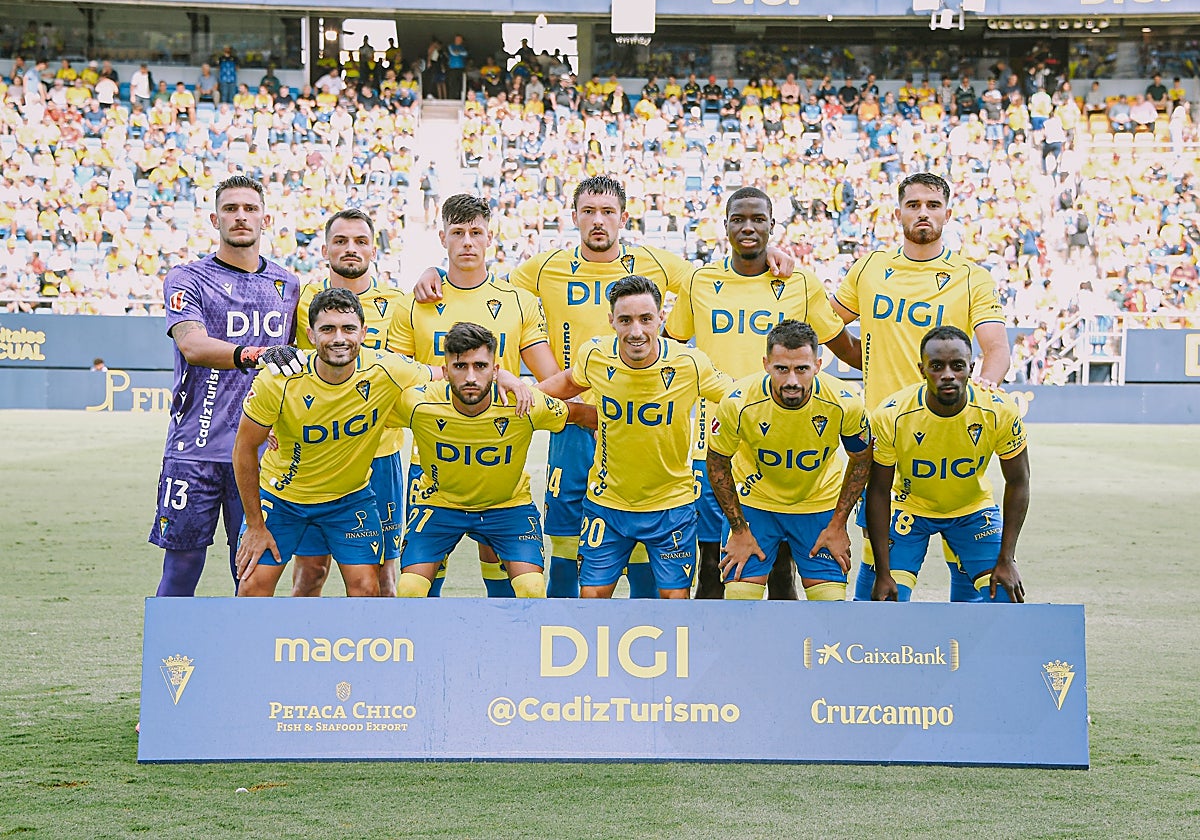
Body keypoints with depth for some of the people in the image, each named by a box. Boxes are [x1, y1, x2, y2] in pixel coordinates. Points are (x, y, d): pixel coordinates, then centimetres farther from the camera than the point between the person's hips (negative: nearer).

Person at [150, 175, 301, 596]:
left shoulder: (287, 285, 14)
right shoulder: (187, 279, 1)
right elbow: (192, 344, -18)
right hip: (195, 448, -3)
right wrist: (248, 355, -36)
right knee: (181, 565, -1)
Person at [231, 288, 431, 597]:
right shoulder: (278, 380, -26)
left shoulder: (385, 372, -24)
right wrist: (255, 526, -10)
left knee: (366, 587, -8)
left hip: (351, 495, 1)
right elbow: (244, 449, -14)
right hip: (280, 493, -1)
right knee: (253, 585, -7)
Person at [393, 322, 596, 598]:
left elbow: (583, 414, -8)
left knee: (532, 590, -18)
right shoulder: (419, 405, -27)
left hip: (509, 504, 0)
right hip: (439, 501, 0)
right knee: (409, 591, -14)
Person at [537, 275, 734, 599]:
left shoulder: (689, 363, -19)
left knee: (675, 596, 1)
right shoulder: (595, 356, -13)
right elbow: (569, 381, 12)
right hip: (607, 499, 1)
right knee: (592, 594, 3)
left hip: (671, 503, -1)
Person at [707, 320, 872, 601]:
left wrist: (838, 525, -5)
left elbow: (861, 461, -5)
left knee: (831, 599, -3)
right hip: (754, 502, -1)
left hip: (820, 504, 1)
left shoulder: (846, 403, -25)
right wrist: (739, 530, -9)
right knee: (740, 596, -8)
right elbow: (717, 463, -10)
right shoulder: (738, 403, -28)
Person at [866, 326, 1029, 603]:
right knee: (887, 603, -13)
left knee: (1006, 600, -12)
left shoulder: (1001, 413, -26)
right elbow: (879, 492, -16)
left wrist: (1006, 560, -16)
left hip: (974, 508, 1)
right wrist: (883, 573, -17)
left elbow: (1018, 482, -12)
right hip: (910, 506, -1)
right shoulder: (891, 417, -27)